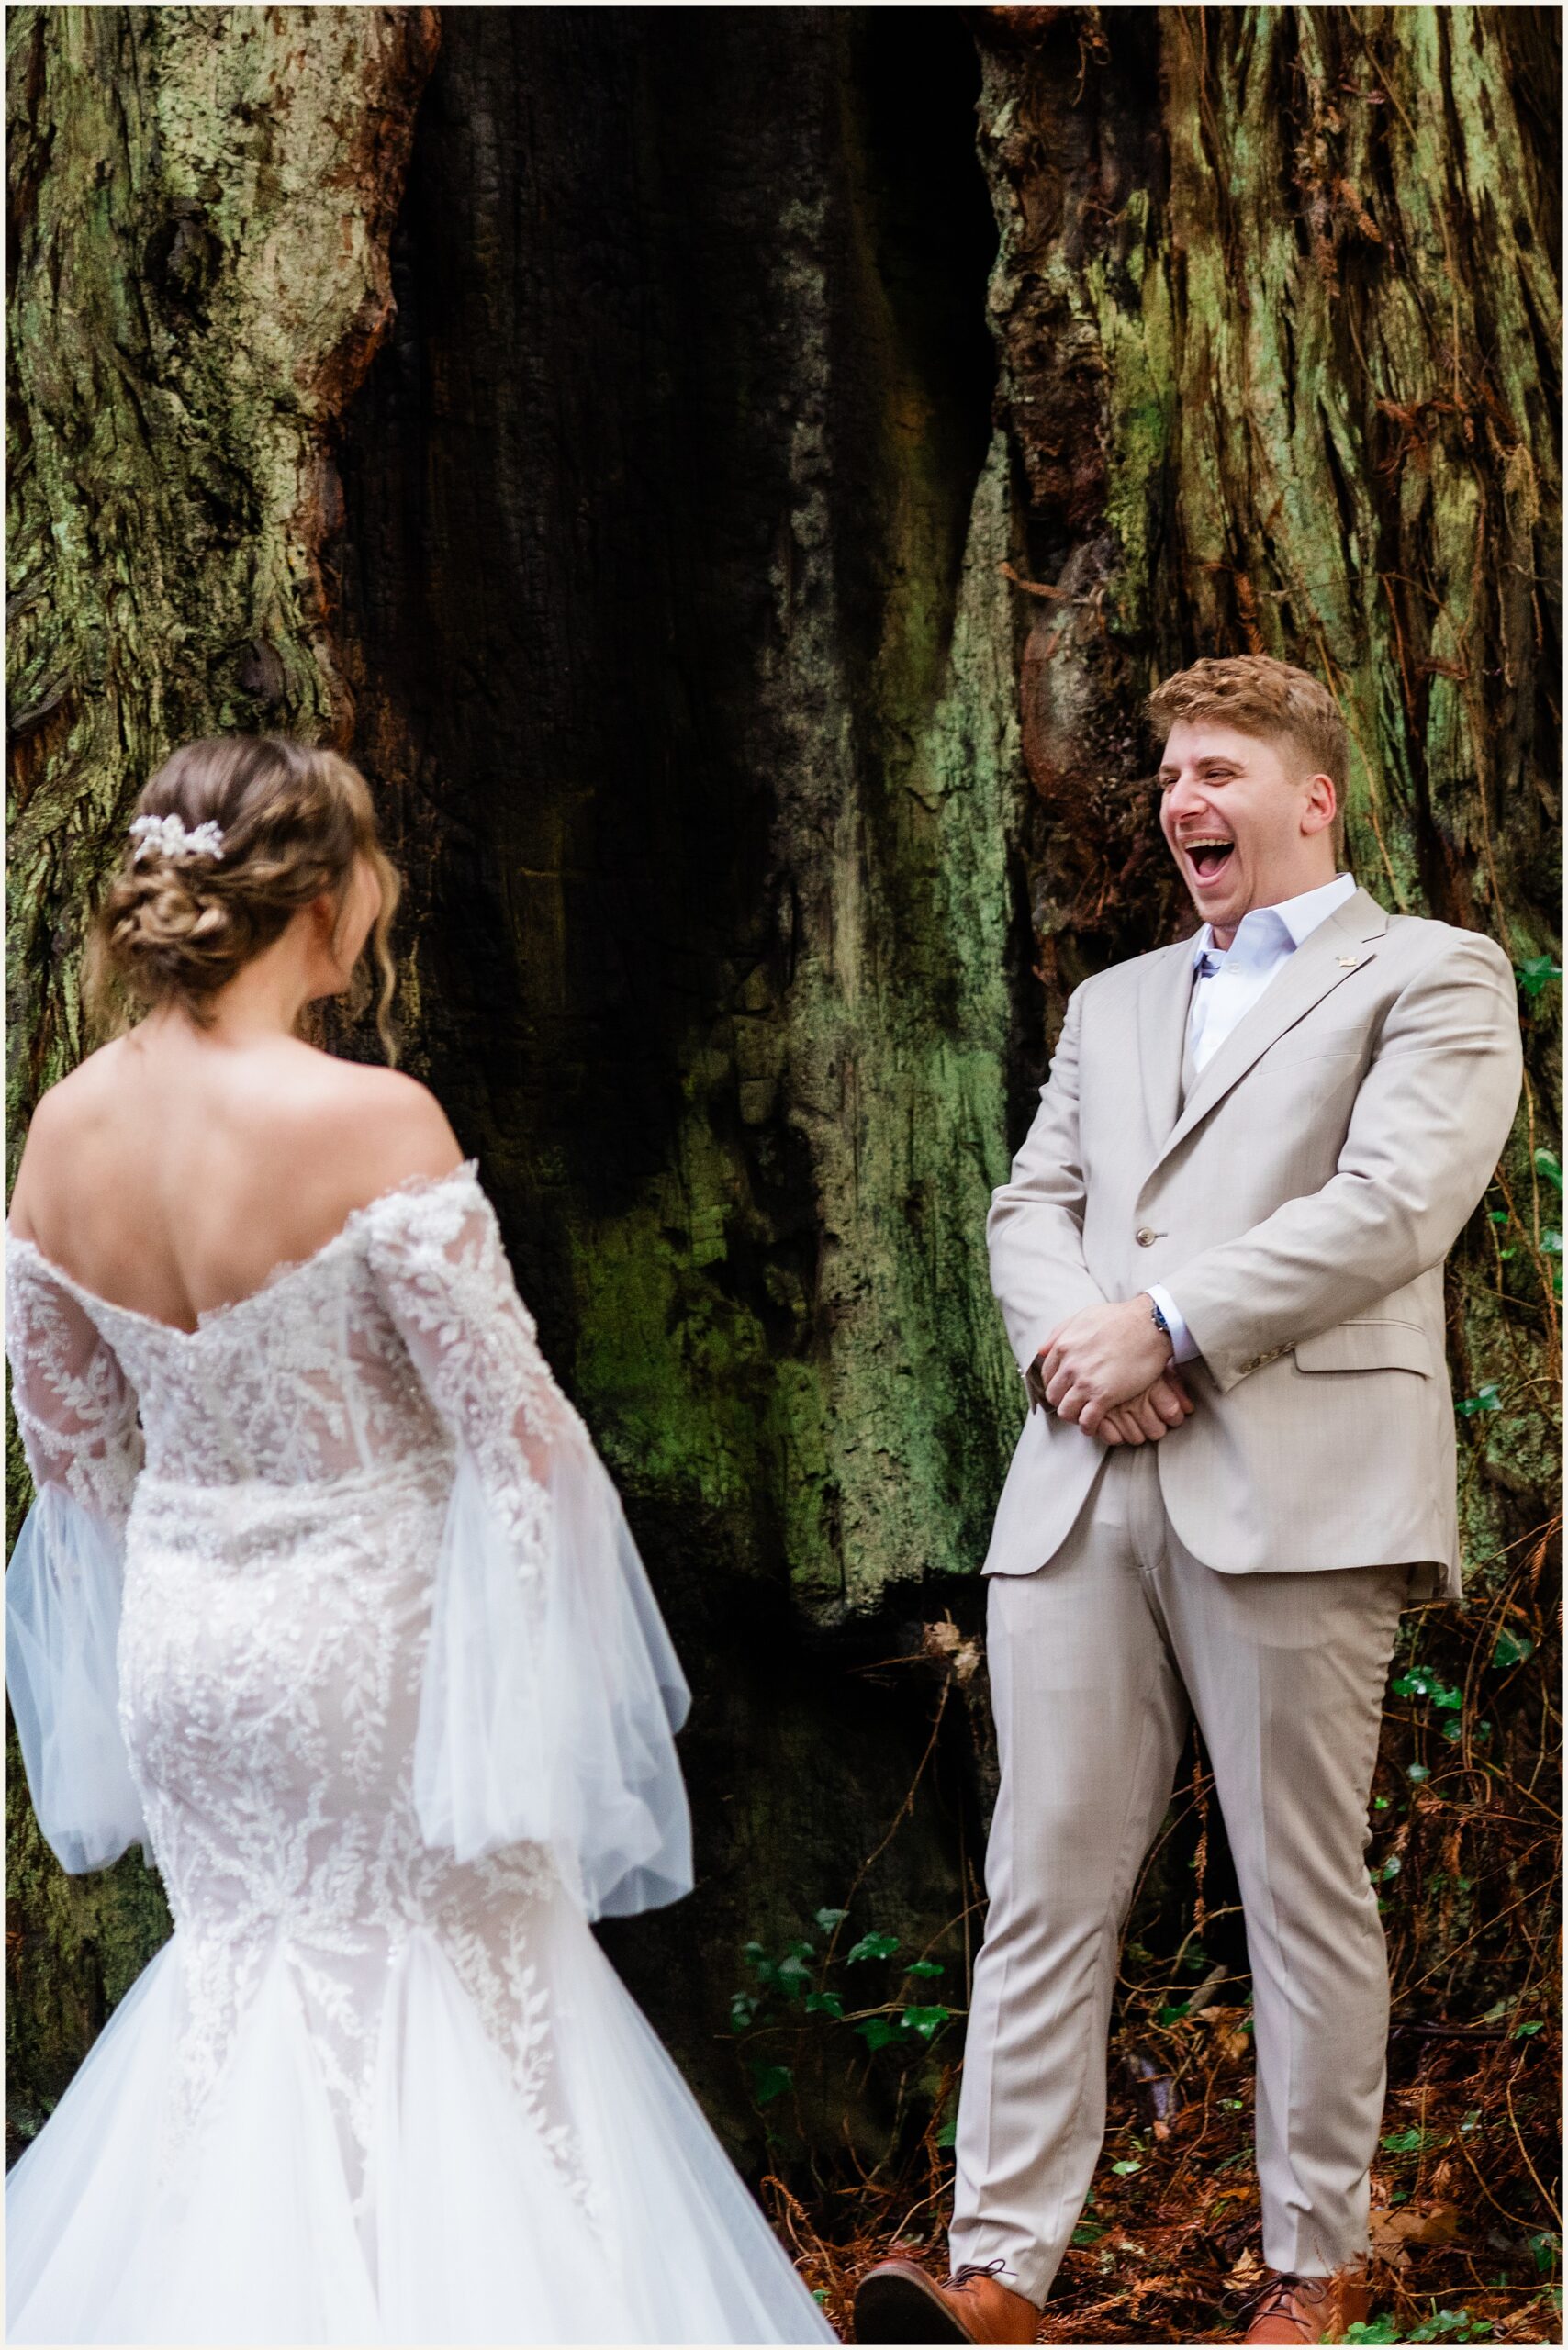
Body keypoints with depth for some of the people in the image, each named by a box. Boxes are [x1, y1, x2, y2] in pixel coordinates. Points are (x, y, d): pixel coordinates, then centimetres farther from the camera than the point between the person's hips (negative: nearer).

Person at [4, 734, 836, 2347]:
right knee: (463, 2005, 11)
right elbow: (512, 1423, -18)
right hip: (368, 1637, -5)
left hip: (184, 1635, 6)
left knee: (251, 1979, 21)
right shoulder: (368, 1120, -23)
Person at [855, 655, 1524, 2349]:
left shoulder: (1431, 976, 7)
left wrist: (1166, 1324, -12)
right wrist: (1066, 1339, -6)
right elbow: (1030, 1204, 16)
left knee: (1305, 1896, 2)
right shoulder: (1113, 1002, 27)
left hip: (1299, 1493, -5)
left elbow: (1392, 1204, -8)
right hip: (1081, 1494, 5)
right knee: (1045, 1887, -1)